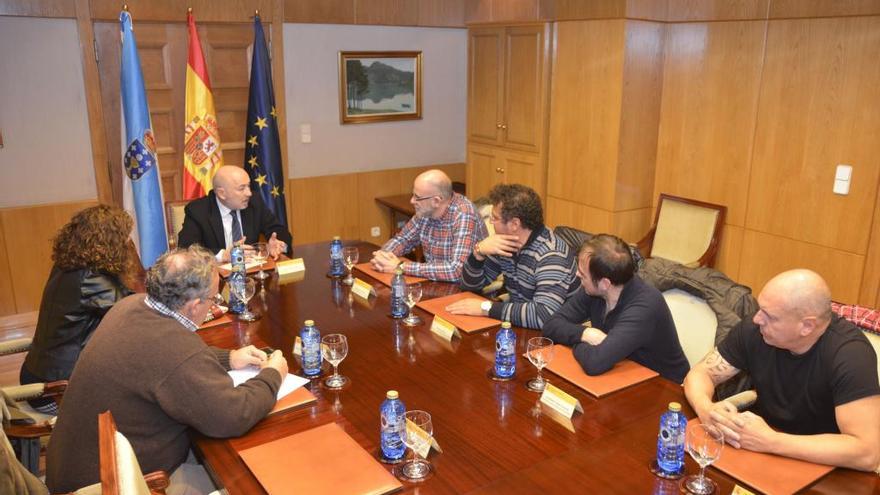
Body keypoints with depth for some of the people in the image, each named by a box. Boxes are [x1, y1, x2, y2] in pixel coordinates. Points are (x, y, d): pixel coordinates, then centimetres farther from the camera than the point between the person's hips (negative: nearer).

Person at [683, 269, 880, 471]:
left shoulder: (850, 354, -24)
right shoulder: (755, 331, -12)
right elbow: (700, 373, -3)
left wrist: (770, 442, -33)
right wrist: (706, 409, -25)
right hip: (762, 455, 4)